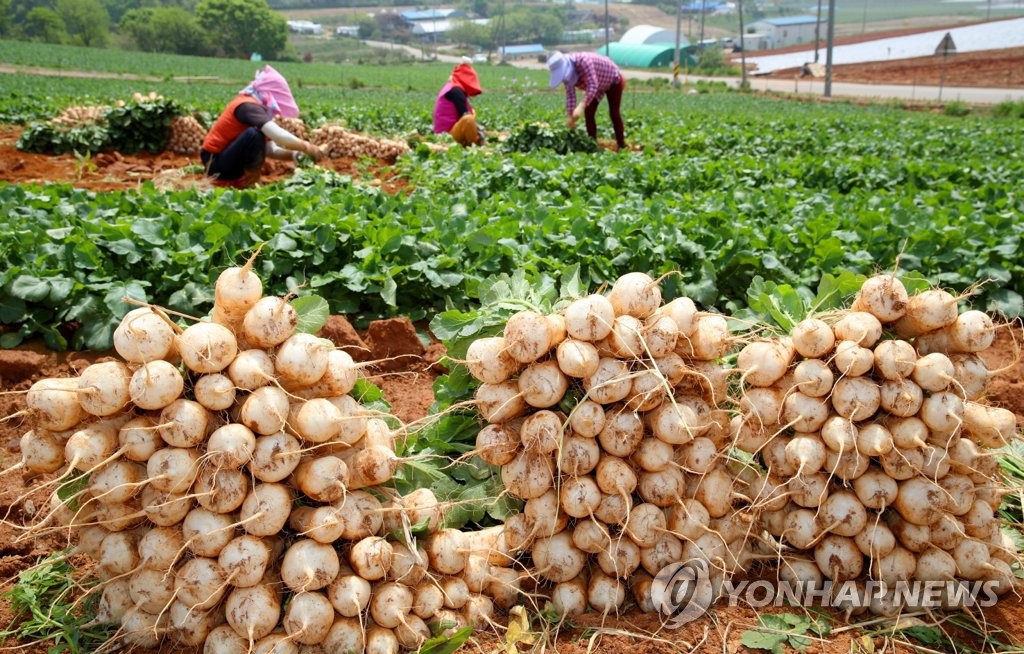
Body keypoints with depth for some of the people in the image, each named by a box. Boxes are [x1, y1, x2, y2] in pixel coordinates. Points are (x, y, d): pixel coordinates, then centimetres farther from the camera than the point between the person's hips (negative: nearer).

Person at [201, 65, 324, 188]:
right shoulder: (248, 106, -18)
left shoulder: (254, 105, 11)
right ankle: (249, 179, -12)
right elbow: (277, 134, -34)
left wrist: (295, 155, -7)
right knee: (254, 133, -29)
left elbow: (270, 149, 6)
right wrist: (307, 147, -27)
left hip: (228, 159, 10)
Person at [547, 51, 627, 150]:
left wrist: (582, 106, -60)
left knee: (614, 113, -9)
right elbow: (570, 94, -14)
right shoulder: (567, 71, -18)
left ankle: (621, 145, 1)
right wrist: (571, 116, -22)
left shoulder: (583, 61, -42)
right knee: (589, 112, -3)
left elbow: (593, 85, -50)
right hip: (599, 86, 7)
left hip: (614, 81, -7)